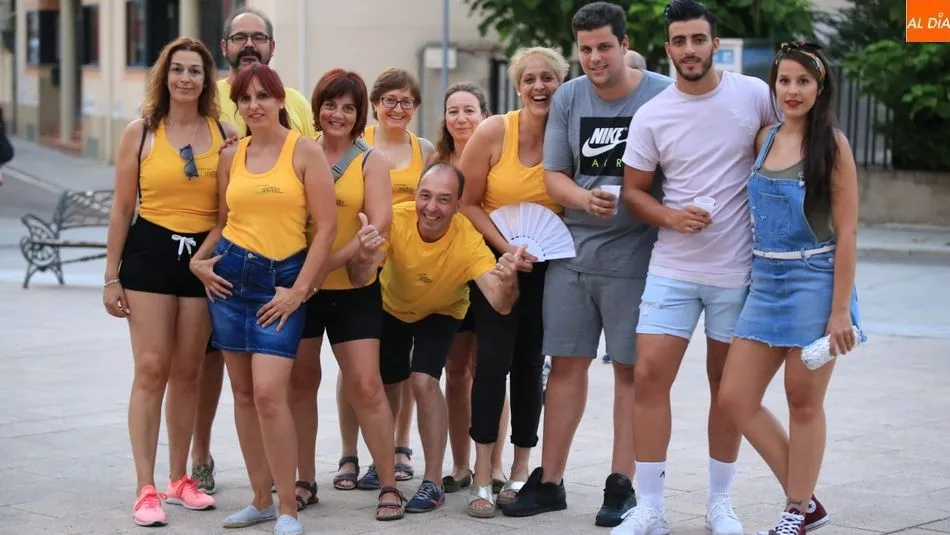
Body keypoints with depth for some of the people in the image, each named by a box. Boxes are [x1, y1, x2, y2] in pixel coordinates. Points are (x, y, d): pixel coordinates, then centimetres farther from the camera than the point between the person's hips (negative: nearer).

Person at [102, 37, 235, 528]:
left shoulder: (226, 135, 5)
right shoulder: (141, 132, 0)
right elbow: (122, 207, 3)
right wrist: (111, 276, 0)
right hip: (150, 253, -2)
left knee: (186, 372, 9)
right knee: (151, 371, -7)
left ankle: (179, 479, 21)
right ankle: (146, 490, -4)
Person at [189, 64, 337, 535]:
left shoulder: (305, 151, -5)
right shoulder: (231, 157, 9)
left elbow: (326, 226, -8)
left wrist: (299, 290, -11)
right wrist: (199, 261, 3)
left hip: (282, 280, -5)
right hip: (230, 275, 5)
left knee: (269, 394, -15)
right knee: (243, 392, 8)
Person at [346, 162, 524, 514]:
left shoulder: (468, 240, -37)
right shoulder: (395, 219, -34)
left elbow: (500, 304, -45)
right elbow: (358, 280, -40)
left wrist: (507, 283, -67)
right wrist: (365, 259, -62)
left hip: (440, 313, -2)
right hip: (392, 307, 2)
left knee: (424, 381, -22)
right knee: (384, 385, 13)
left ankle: (433, 482, -10)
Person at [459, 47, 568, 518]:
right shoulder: (494, 132, -13)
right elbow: (467, 203, -8)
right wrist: (506, 248, -16)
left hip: (547, 265, 2)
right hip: (495, 256, -2)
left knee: (530, 362, 7)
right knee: (493, 358, -9)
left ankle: (521, 469, 18)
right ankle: (482, 477, -6)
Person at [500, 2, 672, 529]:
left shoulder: (661, 95, -6)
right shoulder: (568, 98, 4)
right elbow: (554, 176, 5)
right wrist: (586, 200, -15)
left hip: (633, 254, -3)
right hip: (573, 250, 3)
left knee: (629, 369, 3)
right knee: (566, 363, 7)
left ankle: (621, 485, 12)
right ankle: (549, 481, 15)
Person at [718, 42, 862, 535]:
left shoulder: (831, 144, -8)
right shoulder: (764, 139, 8)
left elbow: (846, 231, -10)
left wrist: (840, 311, -14)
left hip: (815, 281, -6)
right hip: (766, 281, 6)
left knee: (803, 402, 3)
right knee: (735, 398, 2)